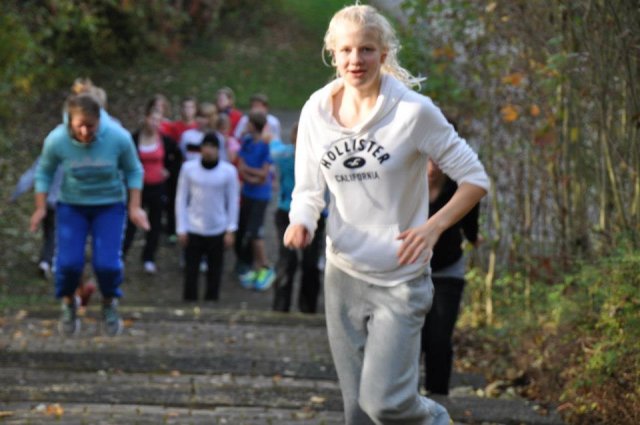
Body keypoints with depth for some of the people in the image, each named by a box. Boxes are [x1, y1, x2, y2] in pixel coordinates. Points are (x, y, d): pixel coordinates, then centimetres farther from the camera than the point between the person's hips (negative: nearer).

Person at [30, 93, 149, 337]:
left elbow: (133, 171, -4)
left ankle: (109, 304, 20)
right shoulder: (56, 140, -21)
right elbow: (44, 172, -2)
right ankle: (68, 305, 18)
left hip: (109, 205, 0)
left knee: (107, 263, -13)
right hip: (71, 205, 0)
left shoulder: (119, 138, -22)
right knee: (68, 262, -14)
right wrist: (40, 208, -2)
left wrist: (135, 207, -6)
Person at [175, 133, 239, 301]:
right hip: (193, 230, 0)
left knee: (215, 272, 5)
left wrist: (231, 230, -2)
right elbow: (181, 199, 3)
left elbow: (233, 201, 3)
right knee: (191, 270, 1)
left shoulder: (228, 171, -2)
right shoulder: (189, 168, -1)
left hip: (218, 231, 0)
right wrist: (181, 229, -1)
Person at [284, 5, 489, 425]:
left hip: (401, 279, -4)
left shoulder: (414, 111, -14)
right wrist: (301, 221, -15)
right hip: (343, 275, 4)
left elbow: (476, 180, -8)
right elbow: (308, 189, 7)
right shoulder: (317, 111, -2)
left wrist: (434, 226, -24)